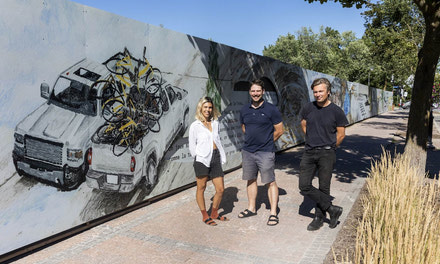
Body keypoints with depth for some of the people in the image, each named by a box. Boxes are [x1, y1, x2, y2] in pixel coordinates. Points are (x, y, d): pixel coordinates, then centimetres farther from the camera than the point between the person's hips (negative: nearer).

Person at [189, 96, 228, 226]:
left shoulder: (215, 123, 14)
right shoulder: (195, 125, -1)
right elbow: (192, 146, 4)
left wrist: (222, 157, 14)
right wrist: (198, 158, 6)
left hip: (216, 158, 5)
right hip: (202, 160, -5)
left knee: (220, 189, 5)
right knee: (201, 188, 6)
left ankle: (214, 214, 27)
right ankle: (205, 216, 23)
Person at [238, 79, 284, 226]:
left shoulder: (271, 109, -7)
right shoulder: (245, 110, 7)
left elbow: (279, 131, -3)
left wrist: (266, 142, 5)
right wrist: (252, 140, 13)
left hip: (265, 152, -5)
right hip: (247, 151, 6)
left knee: (270, 182, -1)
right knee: (251, 180, 15)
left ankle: (273, 213, 8)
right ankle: (251, 208, 29)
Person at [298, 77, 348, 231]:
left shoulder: (336, 111, -5)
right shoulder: (308, 108, 4)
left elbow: (341, 134, 4)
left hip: (326, 154, -3)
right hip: (309, 152, 4)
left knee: (323, 188, 4)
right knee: (304, 186, -2)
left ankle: (319, 218, 21)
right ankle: (333, 209, 9)